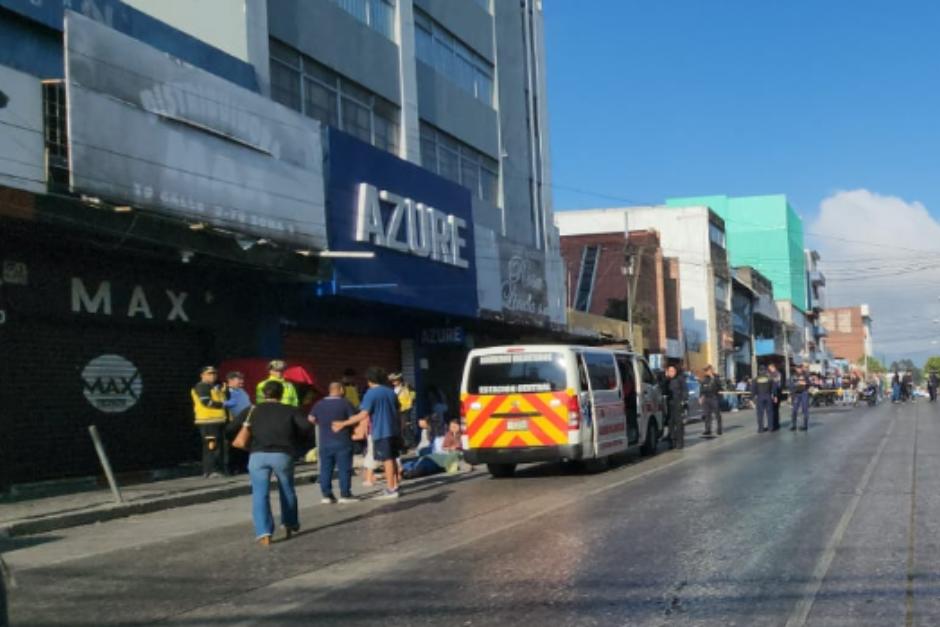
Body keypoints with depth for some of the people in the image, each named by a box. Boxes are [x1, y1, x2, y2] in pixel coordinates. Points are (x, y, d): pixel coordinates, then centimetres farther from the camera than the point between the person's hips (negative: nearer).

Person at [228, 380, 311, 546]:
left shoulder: (252, 411, 17)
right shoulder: (289, 411, 14)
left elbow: (230, 429, 12)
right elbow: (306, 426, -2)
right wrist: (296, 439, 15)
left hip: (258, 455, 0)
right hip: (282, 455, 0)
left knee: (260, 495, 0)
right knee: (287, 490, 22)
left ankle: (264, 532, -14)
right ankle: (290, 524, 33)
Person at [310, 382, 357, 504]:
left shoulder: (319, 404, 4)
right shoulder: (345, 403, -10)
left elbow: (311, 419, 15)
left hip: (325, 442, 4)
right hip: (343, 442, -4)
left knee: (326, 469, 9)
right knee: (344, 469, 2)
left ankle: (326, 495, 8)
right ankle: (345, 494, 1)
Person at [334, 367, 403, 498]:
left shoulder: (370, 394, -11)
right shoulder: (391, 392, 10)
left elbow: (363, 415, -20)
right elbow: (398, 412, 14)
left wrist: (343, 424, -19)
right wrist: (399, 429, 25)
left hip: (381, 433, -7)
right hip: (394, 431, 7)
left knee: (387, 460, -3)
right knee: (393, 459, 15)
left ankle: (391, 490, 0)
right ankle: (394, 486, 22)